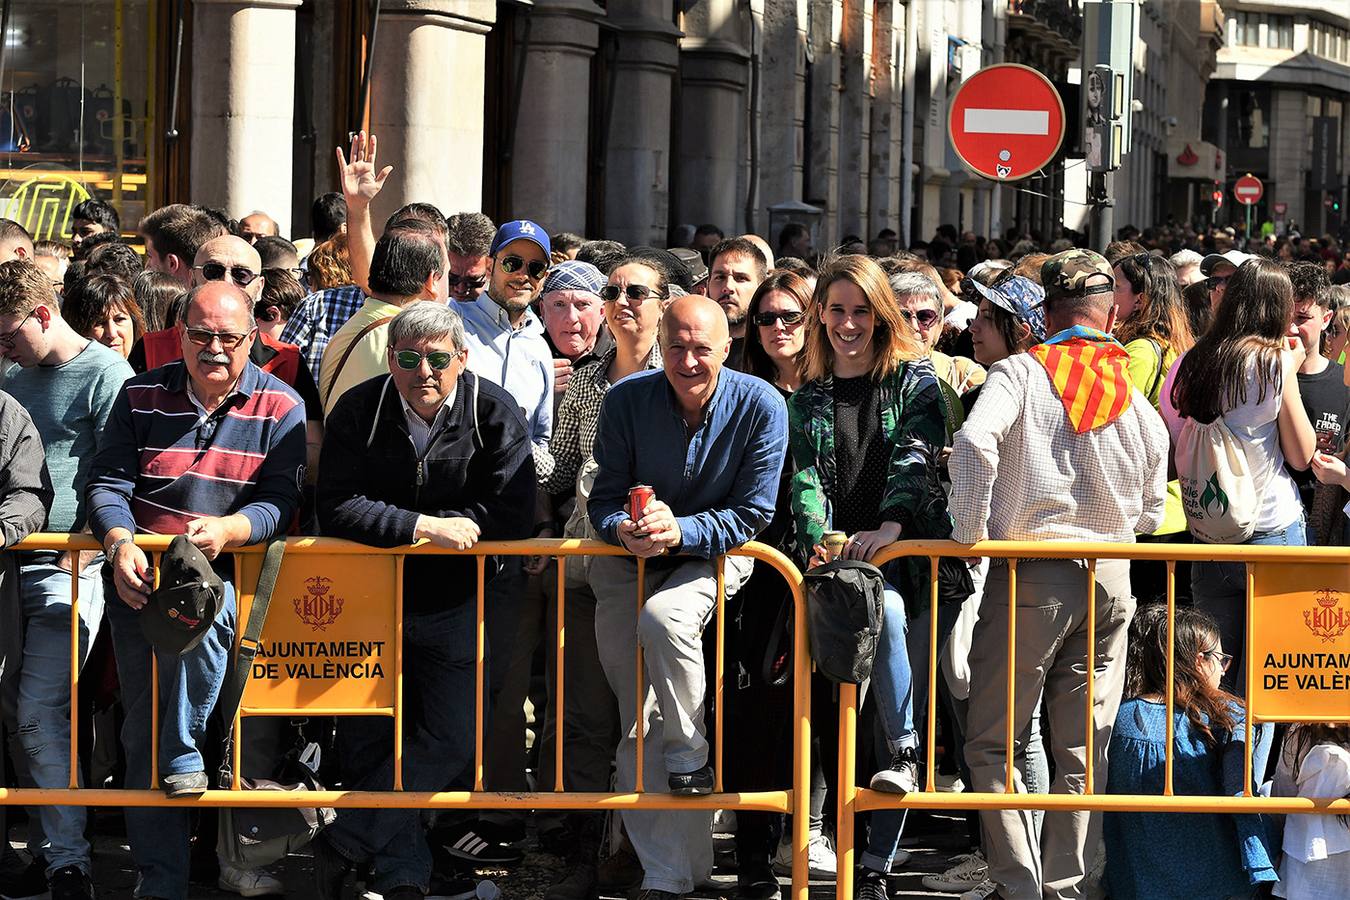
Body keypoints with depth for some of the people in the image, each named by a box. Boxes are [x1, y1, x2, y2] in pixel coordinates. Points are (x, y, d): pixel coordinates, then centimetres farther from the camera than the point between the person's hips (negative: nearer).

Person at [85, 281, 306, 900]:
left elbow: (280, 502, -7)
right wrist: (119, 542, -17)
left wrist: (225, 530, -26)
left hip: (228, 573, -3)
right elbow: (107, 483, 3)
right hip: (139, 577, 3)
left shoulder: (279, 407, 0)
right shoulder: (140, 397, 6)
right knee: (142, 727, 0)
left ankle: (187, 755, -20)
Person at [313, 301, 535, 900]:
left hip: (453, 604, 0)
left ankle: (341, 846, 0)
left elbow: (514, 514, -16)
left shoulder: (494, 413, -8)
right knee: (367, 742, 1)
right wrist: (426, 527, -26)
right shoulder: (359, 411, -7)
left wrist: (411, 524, -16)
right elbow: (338, 510, -15)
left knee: (450, 741, -10)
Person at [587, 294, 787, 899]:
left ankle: (690, 754, -13)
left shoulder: (760, 406, -16)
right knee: (639, 729, -2)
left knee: (664, 618, -37)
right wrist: (625, 529, -30)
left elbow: (751, 515, -15)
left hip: (715, 554, -2)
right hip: (631, 558, 2)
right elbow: (604, 499, -6)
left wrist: (680, 530, -30)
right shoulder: (627, 401, -11)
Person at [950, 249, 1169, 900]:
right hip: (1111, 577, 4)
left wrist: (969, 533, -12)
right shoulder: (1135, 394, 8)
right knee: (1083, 748, 9)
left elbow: (975, 443, -21)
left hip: (1031, 573, -4)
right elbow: (1153, 510, 12)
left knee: (992, 740, 4)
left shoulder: (1021, 372, -3)